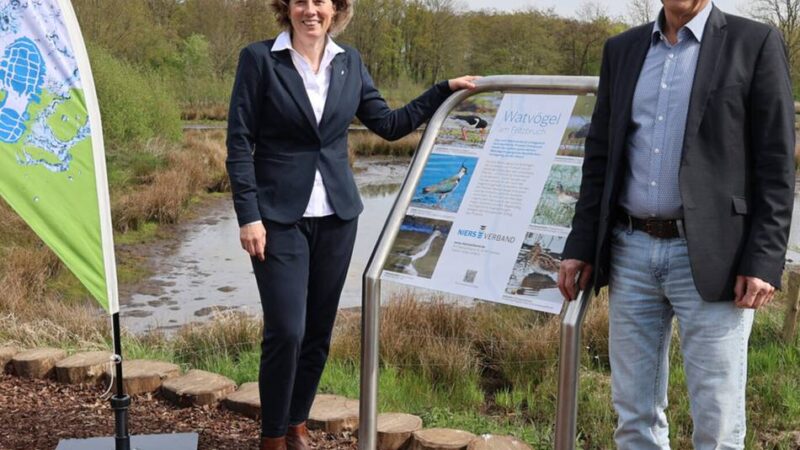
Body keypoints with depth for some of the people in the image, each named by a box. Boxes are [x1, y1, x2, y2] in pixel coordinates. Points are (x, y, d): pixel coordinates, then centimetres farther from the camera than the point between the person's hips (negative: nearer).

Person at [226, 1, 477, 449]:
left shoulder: (350, 62, 8)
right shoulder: (259, 58, -5)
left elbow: (389, 124, 11)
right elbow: (240, 142, -7)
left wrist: (445, 90, 5)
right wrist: (249, 216, -12)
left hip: (336, 216, 4)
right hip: (279, 216, -4)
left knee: (319, 330, 10)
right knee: (286, 331, -8)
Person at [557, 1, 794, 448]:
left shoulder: (755, 43, -1)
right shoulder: (622, 49, 12)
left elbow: (776, 167, -5)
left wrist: (763, 262, -13)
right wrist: (581, 246, 9)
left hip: (710, 257, -4)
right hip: (631, 251, 4)